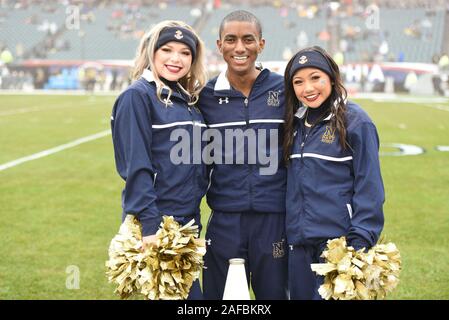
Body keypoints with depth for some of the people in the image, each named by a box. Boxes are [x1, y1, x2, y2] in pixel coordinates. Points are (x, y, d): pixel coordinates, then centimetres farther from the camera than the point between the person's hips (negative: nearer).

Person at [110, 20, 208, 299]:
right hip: (155, 224, -8)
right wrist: (150, 225, -21)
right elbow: (136, 166, -16)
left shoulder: (190, 99, 13)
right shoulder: (137, 96, -9)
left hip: (188, 221, 8)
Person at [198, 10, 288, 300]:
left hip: (274, 218, -1)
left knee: (274, 293, 8)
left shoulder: (284, 90, 0)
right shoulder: (206, 96, 3)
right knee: (221, 296, 9)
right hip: (225, 220, 1)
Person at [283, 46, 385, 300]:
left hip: (338, 239, -6)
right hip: (299, 241, 6)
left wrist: (361, 242, -15)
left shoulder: (355, 121, -8)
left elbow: (369, 186, -10)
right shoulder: (296, 123, 10)